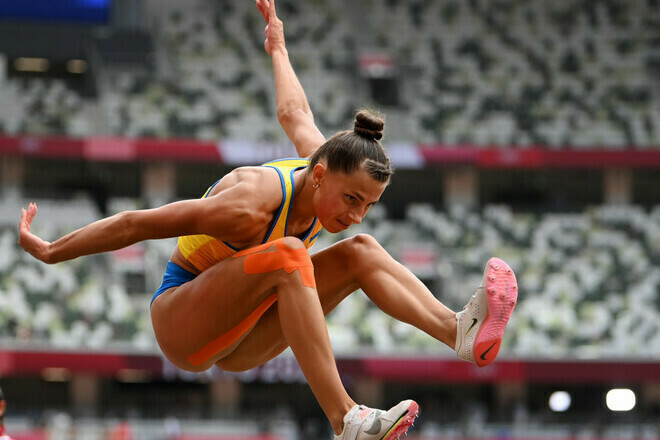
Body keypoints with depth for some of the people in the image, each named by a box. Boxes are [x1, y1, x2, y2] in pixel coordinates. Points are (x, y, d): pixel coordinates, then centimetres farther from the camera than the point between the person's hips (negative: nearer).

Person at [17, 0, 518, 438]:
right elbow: (137, 224, -20)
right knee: (286, 255, -35)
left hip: (238, 342, 8)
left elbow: (295, 114, 16)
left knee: (360, 252, -7)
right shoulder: (251, 204, -30)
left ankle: (459, 331, -24)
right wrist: (50, 252, -10)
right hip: (180, 325, -8)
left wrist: (278, 48, 35)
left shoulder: (323, 174, -6)